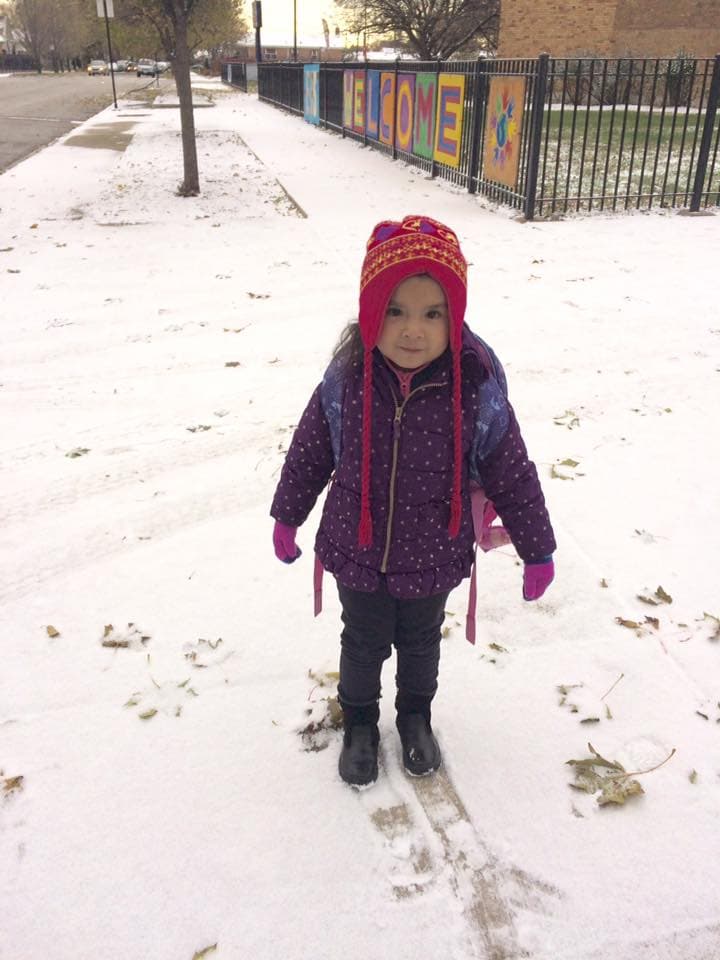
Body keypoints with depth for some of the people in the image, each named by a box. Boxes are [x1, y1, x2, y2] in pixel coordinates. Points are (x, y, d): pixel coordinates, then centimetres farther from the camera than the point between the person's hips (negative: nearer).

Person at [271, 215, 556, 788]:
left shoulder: (477, 394, -22)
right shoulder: (344, 387, -19)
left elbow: (514, 478, -10)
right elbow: (308, 456, -2)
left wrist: (538, 552, -1)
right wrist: (286, 518, 10)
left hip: (432, 561, 0)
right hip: (357, 557, 0)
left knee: (421, 642, 25)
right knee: (363, 643, 21)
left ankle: (416, 714, 54)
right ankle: (360, 722, 49)